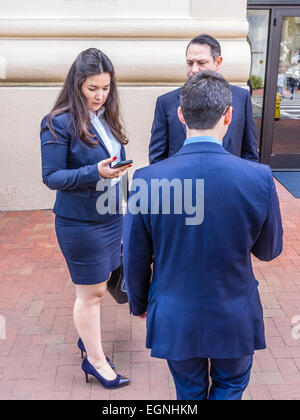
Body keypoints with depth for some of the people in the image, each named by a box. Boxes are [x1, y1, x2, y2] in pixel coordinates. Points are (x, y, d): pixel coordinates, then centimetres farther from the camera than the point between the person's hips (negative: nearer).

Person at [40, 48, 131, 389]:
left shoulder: (105, 117, 6)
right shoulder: (59, 123, -14)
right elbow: (51, 177, -15)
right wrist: (95, 172, -27)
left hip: (110, 216, 6)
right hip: (81, 223, -6)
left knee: (95, 286, 18)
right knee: (91, 291, 6)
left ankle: (88, 337, 40)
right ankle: (95, 360, 24)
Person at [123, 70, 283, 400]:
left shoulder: (147, 180, -20)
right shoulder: (259, 178, -21)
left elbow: (135, 258, -8)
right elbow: (269, 250, -5)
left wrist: (139, 304, 10)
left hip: (175, 319, 1)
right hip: (234, 319, 0)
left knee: (190, 390, 28)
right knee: (230, 386, 29)